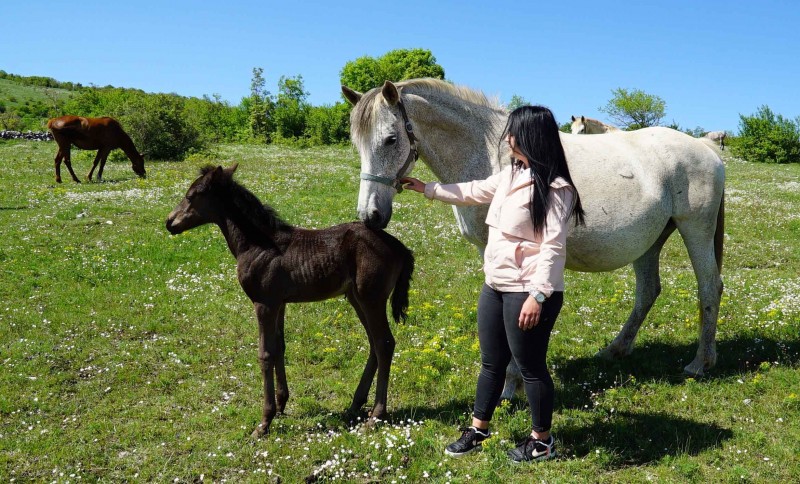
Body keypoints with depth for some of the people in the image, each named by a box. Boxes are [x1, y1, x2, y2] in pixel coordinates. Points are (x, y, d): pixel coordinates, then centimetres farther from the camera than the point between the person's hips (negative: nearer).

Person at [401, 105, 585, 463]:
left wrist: (537, 295, -29)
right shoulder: (511, 175, 9)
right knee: (491, 362, 19)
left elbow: (553, 247, -22)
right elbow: (473, 192, 24)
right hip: (495, 287, 9)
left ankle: (541, 440, 25)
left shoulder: (554, 188, -18)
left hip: (527, 292, -9)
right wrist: (427, 189, 29)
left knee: (530, 366, 5)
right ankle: (478, 430, 33)